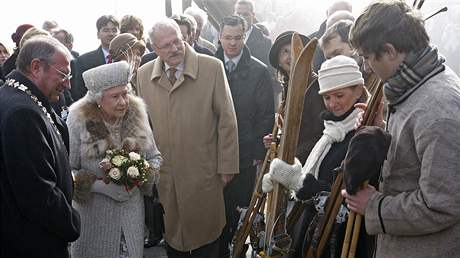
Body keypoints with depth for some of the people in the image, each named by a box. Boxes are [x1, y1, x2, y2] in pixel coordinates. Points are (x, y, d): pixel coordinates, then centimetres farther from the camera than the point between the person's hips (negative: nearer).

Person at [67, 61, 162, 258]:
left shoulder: (137, 115, -3)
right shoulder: (79, 121, -13)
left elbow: (155, 157, 7)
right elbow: (66, 170, -11)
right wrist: (101, 186, -20)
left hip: (132, 212, 3)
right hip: (94, 215, -3)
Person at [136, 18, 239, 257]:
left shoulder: (212, 68, -8)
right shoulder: (143, 75, 2)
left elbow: (227, 120, -5)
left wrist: (227, 166, -5)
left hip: (204, 172, -2)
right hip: (164, 174, 3)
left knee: (205, 231, 10)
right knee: (172, 232, 14)